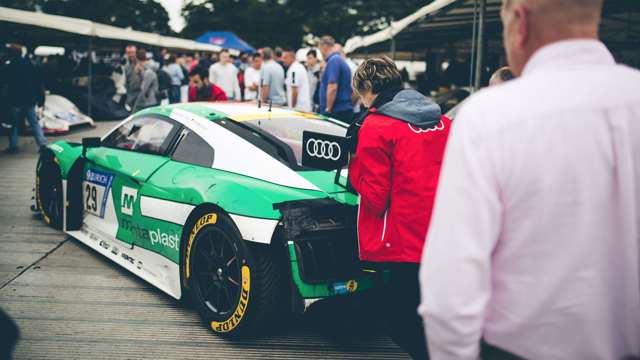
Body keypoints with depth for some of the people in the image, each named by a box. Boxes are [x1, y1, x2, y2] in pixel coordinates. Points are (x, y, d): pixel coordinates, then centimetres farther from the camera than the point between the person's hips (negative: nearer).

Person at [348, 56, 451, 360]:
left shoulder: (375, 127, -9)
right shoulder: (442, 121, 9)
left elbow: (375, 198, -9)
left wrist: (354, 159, 4)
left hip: (404, 246, -7)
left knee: (406, 328, 6)